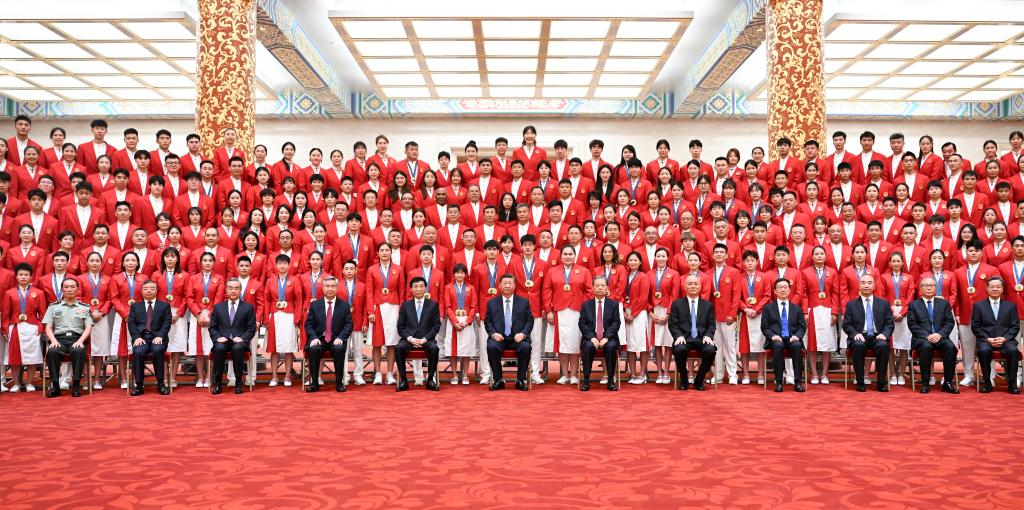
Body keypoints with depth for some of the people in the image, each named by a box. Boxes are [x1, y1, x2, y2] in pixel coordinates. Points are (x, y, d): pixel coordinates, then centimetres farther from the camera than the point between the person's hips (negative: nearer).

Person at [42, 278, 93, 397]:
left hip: (77, 339, -1)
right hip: (59, 339, 1)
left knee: (79, 351, -37)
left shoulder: (84, 307, 16)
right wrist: (53, 340, -8)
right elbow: (48, 328, 11)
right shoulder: (54, 307, 18)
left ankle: (76, 385, -27)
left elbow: (88, 328, 7)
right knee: (51, 351, -34)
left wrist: (80, 341, -11)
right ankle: (55, 386, -24)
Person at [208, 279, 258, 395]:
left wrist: (242, 338, -12)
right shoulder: (218, 307, 17)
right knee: (219, 348, -33)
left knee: (237, 348, -36)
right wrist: (218, 337, -8)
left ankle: (238, 382, -24)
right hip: (222, 341, 1)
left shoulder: (248, 307, 12)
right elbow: (212, 327, 12)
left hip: (239, 341, -1)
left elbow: (251, 328, 6)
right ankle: (217, 382, -21)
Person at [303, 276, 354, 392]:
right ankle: (314, 382, -17)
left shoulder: (344, 305, 8)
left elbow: (349, 324, 2)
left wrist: (340, 337, -14)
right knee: (313, 349, -32)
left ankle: (339, 382, -20)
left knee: (339, 349, -34)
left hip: (336, 339, -1)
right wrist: (314, 337, -12)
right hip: (319, 339, 1)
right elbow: (308, 324, 6)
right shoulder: (314, 305, 11)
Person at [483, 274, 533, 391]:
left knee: (526, 347, -31)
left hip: (517, 337, 0)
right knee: (491, 347, -31)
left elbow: (530, 320, 7)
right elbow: (487, 321, 10)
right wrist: (493, 334, -9)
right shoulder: (492, 303, 12)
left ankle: (520, 380, -14)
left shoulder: (524, 302, 11)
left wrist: (523, 333, -10)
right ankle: (498, 380, -14)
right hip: (499, 337, 0)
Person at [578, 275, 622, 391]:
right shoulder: (586, 305, 11)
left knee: (611, 346, -32)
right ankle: (586, 380, -23)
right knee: (588, 346, -32)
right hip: (591, 338, 0)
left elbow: (616, 323, 0)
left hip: (608, 338, 0)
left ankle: (611, 380, -22)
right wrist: (592, 337, -13)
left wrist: (606, 338, -15)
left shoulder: (614, 304, 10)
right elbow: (582, 324, 3)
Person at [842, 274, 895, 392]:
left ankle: (881, 382, -22)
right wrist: (855, 334, -13)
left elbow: (890, 323, 10)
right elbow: (846, 324, 7)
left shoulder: (884, 303, 15)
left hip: (877, 337, 1)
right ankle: (860, 382, -23)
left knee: (883, 346, -33)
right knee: (858, 346, -35)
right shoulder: (851, 304, 12)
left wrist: (884, 334, -11)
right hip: (860, 338, -1)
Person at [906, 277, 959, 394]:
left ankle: (947, 382, -21)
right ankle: (925, 383, -28)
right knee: (926, 346, -36)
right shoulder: (914, 304, 11)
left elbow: (950, 322, 8)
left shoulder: (944, 303, 17)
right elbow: (912, 324, 0)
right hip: (921, 338, -2)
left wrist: (940, 334, -10)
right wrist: (927, 336, -13)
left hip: (940, 337, 2)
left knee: (951, 347, -30)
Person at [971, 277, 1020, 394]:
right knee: (983, 350, -34)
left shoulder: (1011, 305, 15)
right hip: (986, 340, -1)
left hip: (1005, 340, 1)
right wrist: (988, 339, -10)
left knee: (1013, 350, -32)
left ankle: (1012, 383, -16)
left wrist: (1004, 338, -10)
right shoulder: (978, 305, 11)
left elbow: (1015, 326, 8)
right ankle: (987, 383, -18)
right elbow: (975, 327, 5)